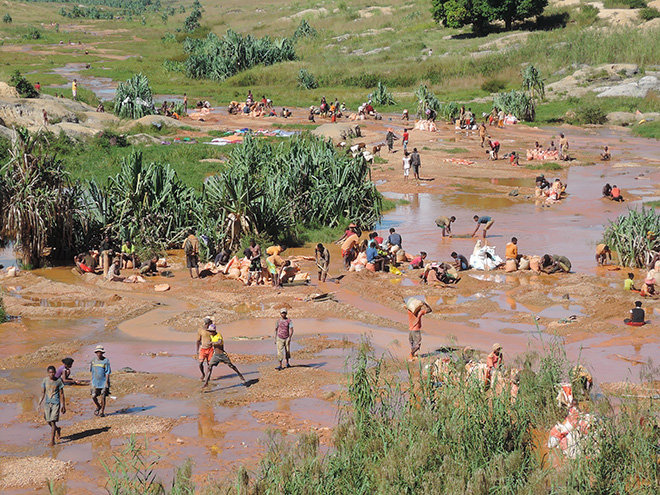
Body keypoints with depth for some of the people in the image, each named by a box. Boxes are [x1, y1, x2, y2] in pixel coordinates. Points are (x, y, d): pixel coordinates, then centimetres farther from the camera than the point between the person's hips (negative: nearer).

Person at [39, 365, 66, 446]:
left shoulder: (58, 381, -5)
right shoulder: (45, 380, 2)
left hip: (56, 404, -4)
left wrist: (63, 406, 0)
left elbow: (61, 394, 0)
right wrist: (40, 401, -2)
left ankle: (52, 440, -5)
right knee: (48, 421, 9)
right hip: (47, 403, 4)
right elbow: (43, 392, 8)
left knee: (53, 422, -9)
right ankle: (58, 429, 41)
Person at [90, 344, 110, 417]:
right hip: (95, 382, 4)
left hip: (103, 383, -4)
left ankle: (102, 412, 11)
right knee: (93, 397, 0)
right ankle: (98, 407, 28)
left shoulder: (105, 361, -8)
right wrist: (92, 380, 16)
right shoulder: (93, 360, 5)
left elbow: (107, 373, -9)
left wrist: (107, 382, -14)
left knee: (103, 397, -1)